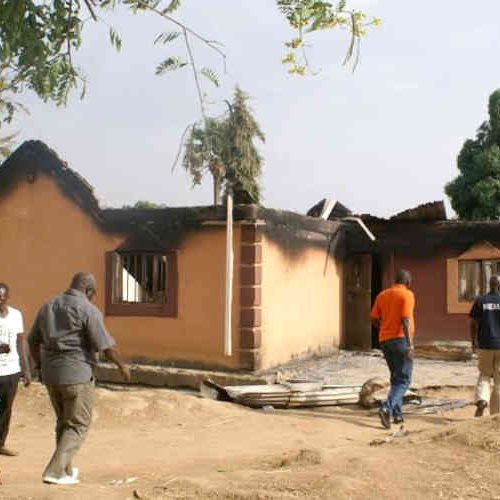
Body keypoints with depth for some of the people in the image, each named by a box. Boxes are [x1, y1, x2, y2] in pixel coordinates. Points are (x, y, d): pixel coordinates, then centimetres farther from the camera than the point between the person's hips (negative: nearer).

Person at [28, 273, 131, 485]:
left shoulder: (48, 307, 9)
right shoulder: (88, 310, -12)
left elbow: (33, 341, 16)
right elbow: (105, 345, -14)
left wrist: (40, 366, 28)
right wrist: (122, 365, 1)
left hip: (51, 374, 7)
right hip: (77, 375, -7)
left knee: (64, 422, 21)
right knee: (78, 426, 4)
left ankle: (66, 470, 30)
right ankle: (54, 472, -5)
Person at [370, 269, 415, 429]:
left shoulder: (382, 295, 12)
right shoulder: (407, 295, -6)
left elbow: (374, 319, 11)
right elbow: (406, 320, -17)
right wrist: (410, 345, -19)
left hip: (385, 340, 6)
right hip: (401, 339, -6)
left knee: (396, 378, 17)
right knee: (404, 379, -2)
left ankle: (397, 414, 15)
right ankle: (387, 408, -21)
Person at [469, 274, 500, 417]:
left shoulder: (480, 301, 1)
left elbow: (473, 324, 1)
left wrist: (473, 342, 11)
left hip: (484, 344, 1)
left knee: (484, 375, 14)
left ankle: (482, 399, -12)